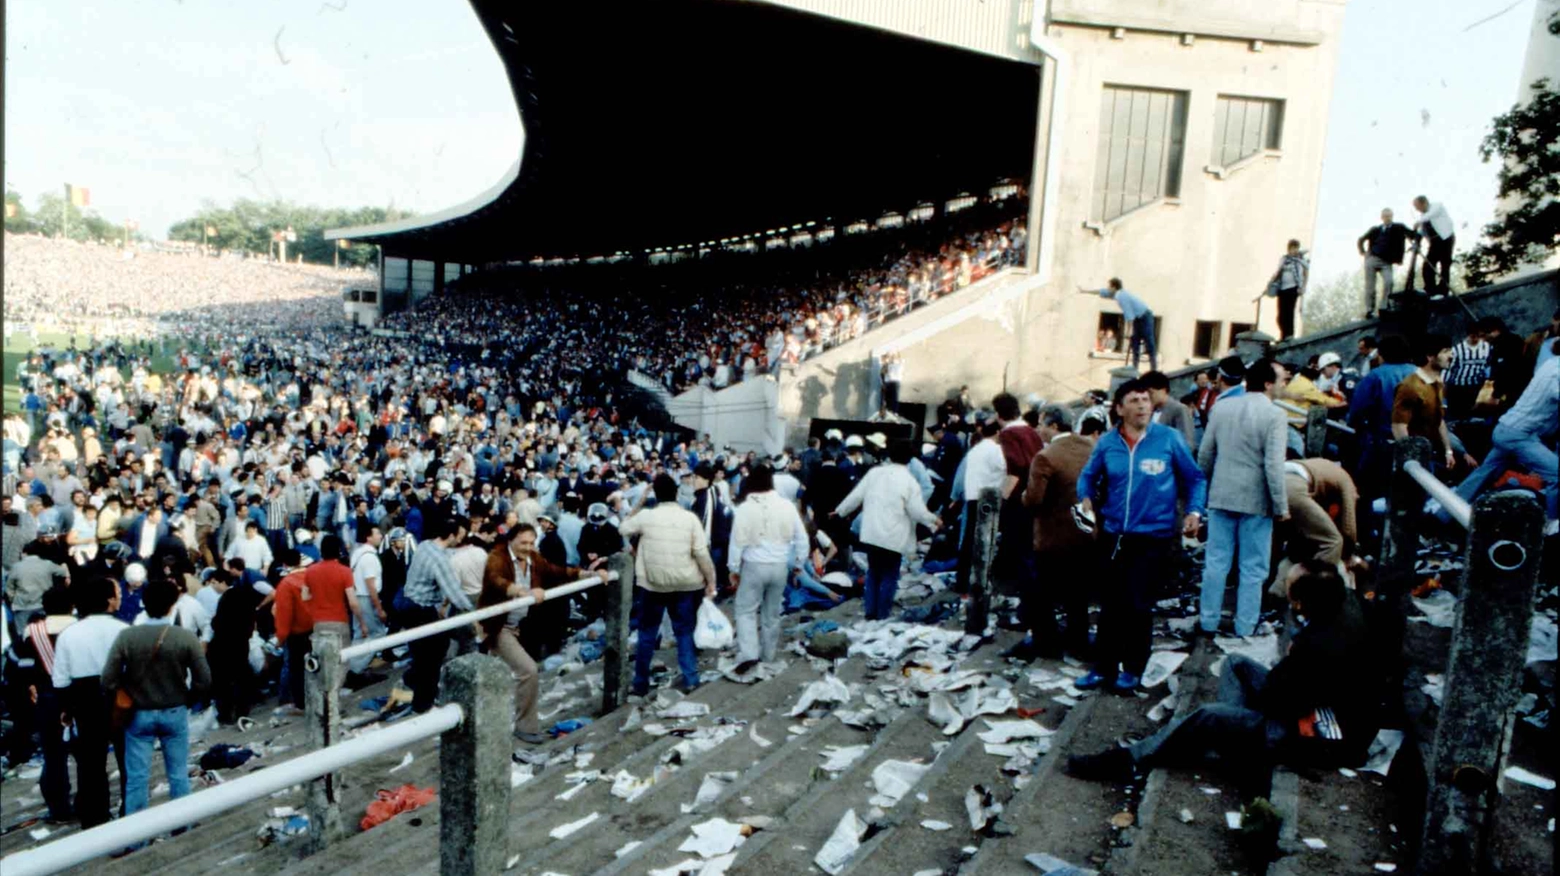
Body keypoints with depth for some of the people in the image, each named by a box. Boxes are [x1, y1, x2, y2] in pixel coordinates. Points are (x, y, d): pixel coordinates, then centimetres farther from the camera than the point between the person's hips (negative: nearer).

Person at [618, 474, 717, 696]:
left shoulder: (646, 515, -8)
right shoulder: (690, 518, -7)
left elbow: (624, 530, 9)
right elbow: (701, 553, -9)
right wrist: (711, 580, 0)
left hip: (653, 582, 0)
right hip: (685, 583, 1)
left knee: (647, 632, 12)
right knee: (685, 631, 12)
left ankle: (641, 682, 18)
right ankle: (690, 678, 9)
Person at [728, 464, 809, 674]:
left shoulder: (745, 508, -11)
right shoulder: (787, 506, -3)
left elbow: (737, 542, -8)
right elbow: (802, 538, 3)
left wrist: (734, 568, 2)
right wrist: (799, 563, 15)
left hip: (754, 566, -3)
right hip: (780, 566, 3)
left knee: (746, 610, 6)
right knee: (772, 612, 16)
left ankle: (748, 654, -10)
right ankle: (768, 655, 26)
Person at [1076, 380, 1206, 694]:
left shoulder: (1169, 439, -6)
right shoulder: (1107, 442, 1)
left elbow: (1195, 478, 4)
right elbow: (1088, 475, 14)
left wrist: (1194, 510, -10)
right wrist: (1086, 497, -5)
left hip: (1153, 536, -3)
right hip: (1113, 535, 3)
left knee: (1137, 605, 0)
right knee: (1110, 605, 10)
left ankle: (1133, 669, 18)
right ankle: (1104, 667, 22)